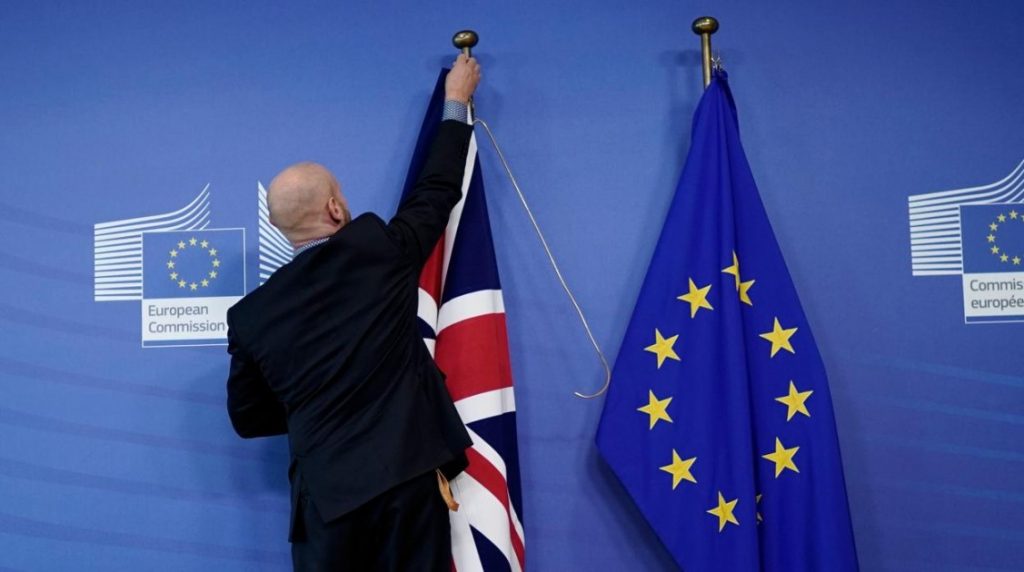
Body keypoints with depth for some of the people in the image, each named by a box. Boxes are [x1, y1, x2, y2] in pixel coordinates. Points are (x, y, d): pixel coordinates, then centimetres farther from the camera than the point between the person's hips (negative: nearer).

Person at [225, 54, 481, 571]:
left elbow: (248, 418, 11)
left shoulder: (250, 314, 1)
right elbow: (438, 189, 9)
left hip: (327, 491, 2)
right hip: (410, 474, -1)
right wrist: (457, 102, 22)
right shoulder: (377, 249, -6)